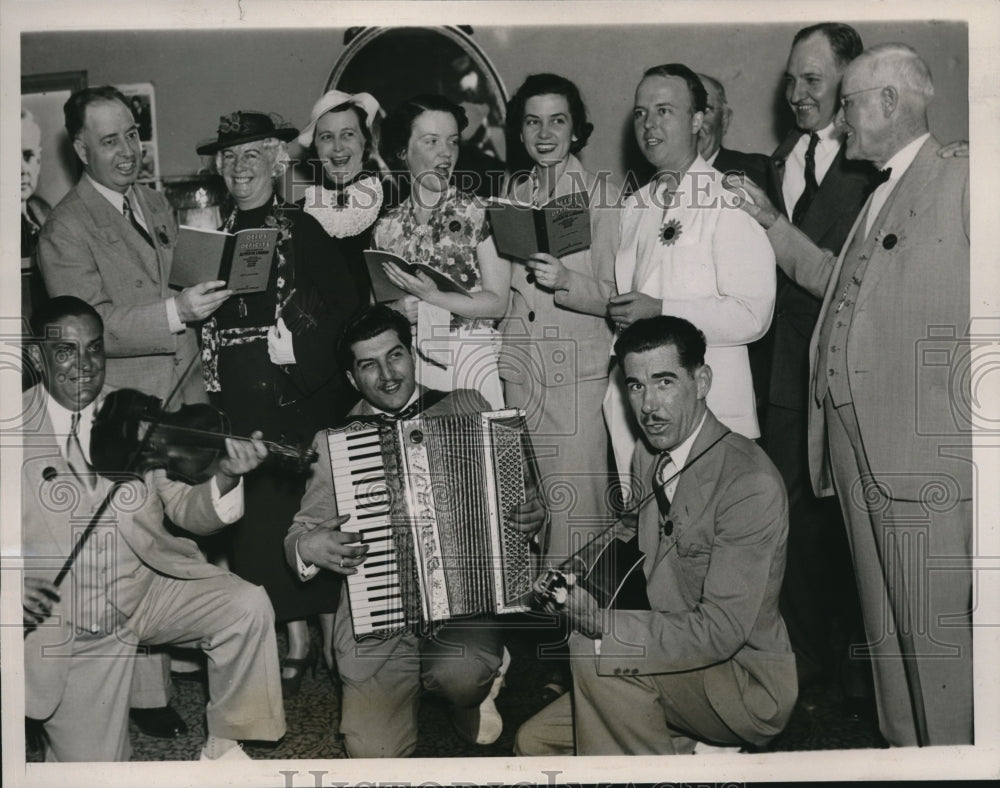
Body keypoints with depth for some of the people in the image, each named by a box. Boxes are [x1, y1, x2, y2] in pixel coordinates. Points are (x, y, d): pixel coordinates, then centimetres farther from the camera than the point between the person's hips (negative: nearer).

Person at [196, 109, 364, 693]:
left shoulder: (303, 230, -1)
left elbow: (348, 310, -8)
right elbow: (208, 320, 16)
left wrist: (294, 343, -15)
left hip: (307, 402, -4)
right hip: (245, 409, 4)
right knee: (265, 523, 6)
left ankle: (337, 645, 13)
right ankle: (297, 645, 19)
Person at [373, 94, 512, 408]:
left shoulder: (481, 213, -1)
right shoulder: (387, 227, 9)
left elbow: (497, 303, -6)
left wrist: (430, 296, -15)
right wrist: (396, 311, -6)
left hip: (471, 360, -2)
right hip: (406, 364, 2)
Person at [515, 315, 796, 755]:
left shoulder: (751, 484, -23)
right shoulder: (647, 458, 3)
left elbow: (720, 630, -28)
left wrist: (603, 623, -35)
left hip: (750, 687, -8)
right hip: (679, 666, 8)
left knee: (593, 650, -28)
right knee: (534, 744, 4)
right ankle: (690, 752, 7)